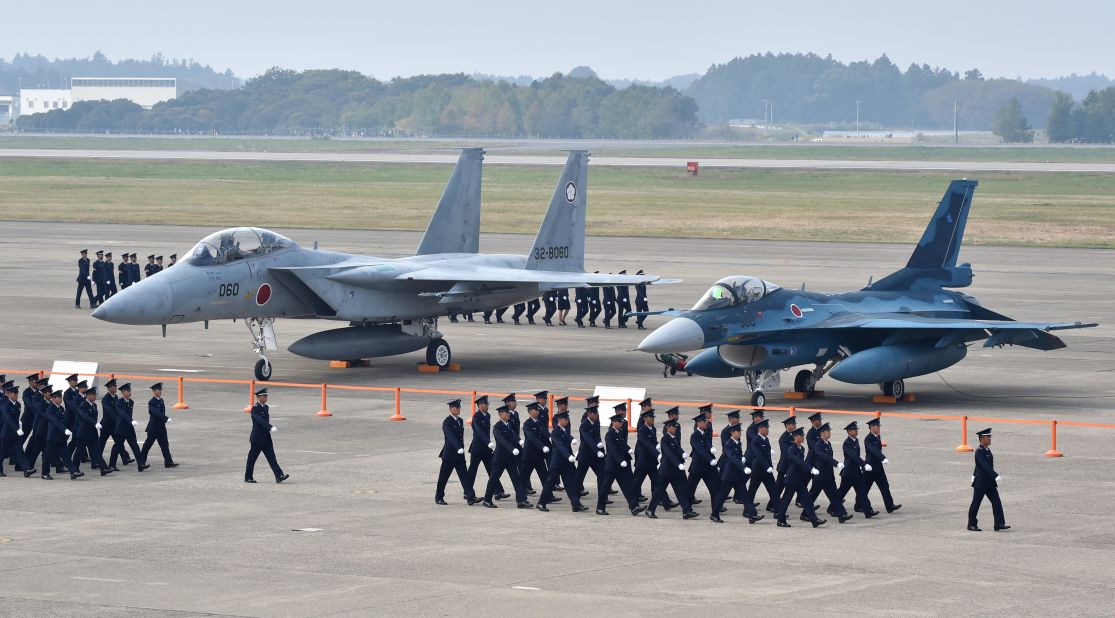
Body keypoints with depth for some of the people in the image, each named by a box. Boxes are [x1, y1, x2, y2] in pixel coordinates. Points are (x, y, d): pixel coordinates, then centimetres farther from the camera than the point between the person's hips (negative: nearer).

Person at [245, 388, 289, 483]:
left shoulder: (266, 407, 13)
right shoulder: (255, 408, -14)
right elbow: (260, 420, -29)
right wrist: (271, 427, -42)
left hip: (266, 438, 7)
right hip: (257, 439, -7)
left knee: (271, 457, -2)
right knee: (252, 458, 4)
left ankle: (279, 476, -10)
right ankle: (248, 477, 16)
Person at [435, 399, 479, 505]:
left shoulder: (460, 421, 12)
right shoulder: (447, 422, -13)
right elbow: (451, 436, -26)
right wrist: (459, 448, -38)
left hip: (459, 454, 7)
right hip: (449, 454, -7)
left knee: (464, 475, -2)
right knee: (443, 477, 4)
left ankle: (471, 497, -9)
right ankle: (439, 498, 16)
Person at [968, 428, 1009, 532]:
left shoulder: (987, 450, 11)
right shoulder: (979, 451, -18)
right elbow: (985, 466, -28)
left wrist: (974, 475, 38)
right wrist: (996, 476, -36)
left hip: (989, 482, 8)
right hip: (980, 483, -8)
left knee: (996, 502, 1)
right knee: (976, 504, 3)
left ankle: (999, 524, -1)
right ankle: (972, 525, 13)